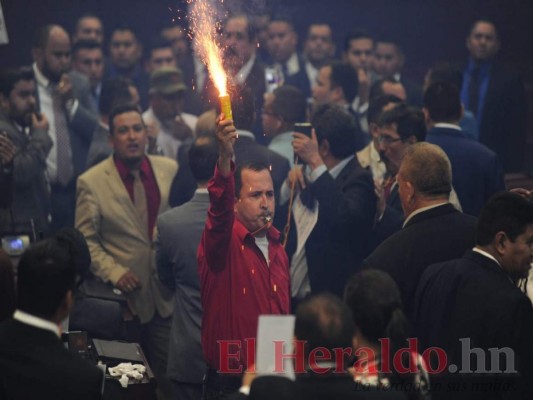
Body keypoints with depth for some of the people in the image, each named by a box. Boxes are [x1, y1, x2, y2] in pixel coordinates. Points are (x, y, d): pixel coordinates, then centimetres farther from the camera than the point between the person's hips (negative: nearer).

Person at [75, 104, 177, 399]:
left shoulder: (170, 170, 4)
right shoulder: (91, 182, -5)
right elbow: (85, 240, -3)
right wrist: (114, 272, -14)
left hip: (166, 294, 2)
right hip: (124, 297, -2)